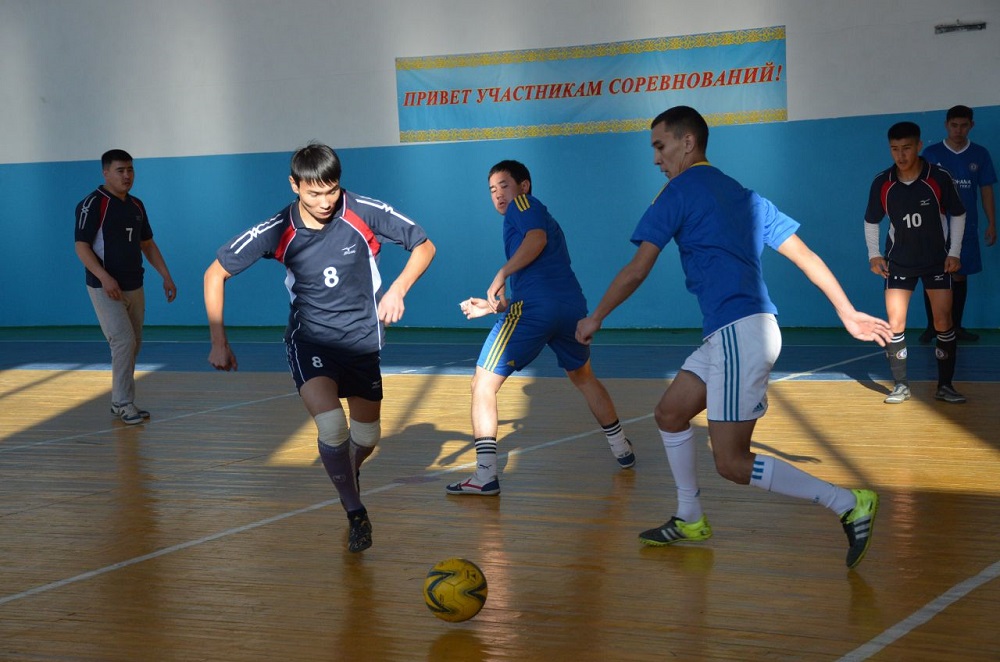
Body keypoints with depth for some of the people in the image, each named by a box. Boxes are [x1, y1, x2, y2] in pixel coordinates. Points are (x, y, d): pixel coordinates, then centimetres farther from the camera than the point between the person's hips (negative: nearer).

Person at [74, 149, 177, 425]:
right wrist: (104, 277, -28)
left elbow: (148, 244, 20)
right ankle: (123, 403, -8)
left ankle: (120, 402, 20)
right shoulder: (93, 203, -11)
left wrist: (166, 276, 11)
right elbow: (81, 246, -16)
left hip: (134, 287, 7)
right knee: (124, 341, -15)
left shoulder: (136, 206, 11)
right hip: (105, 288, -7)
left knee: (133, 344, 10)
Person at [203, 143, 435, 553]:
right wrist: (219, 342, -8)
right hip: (309, 339, -2)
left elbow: (424, 246, -3)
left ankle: (348, 474, 48)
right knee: (332, 427, -25)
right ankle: (356, 513, -6)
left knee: (366, 437, 12)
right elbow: (215, 274, -5)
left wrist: (398, 289, -20)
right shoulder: (276, 231, -15)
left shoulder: (365, 213, -15)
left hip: (362, 339, 2)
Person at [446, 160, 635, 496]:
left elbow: (537, 239, -15)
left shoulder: (524, 204, 9)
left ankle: (486, 476, -9)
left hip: (533, 309, -8)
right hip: (572, 306, 8)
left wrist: (501, 274, -13)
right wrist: (493, 305, 35)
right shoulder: (544, 219, 32)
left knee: (483, 385, -1)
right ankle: (622, 449, 42)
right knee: (583, 377, 33)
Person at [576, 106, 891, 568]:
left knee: (731, 462, -7)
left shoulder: (680, 192, -4)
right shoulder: (742, 195, 18)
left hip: (738, 334, -9)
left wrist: (596, 318, 9)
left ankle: (849, 505, -9)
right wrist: (848, 314, 20)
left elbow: (636, 271, -5)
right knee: (670, 414, 20)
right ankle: (690, 521, 30)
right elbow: (805, 257, 16)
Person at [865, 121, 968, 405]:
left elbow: (958, 214, -2)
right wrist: (874, 255, -4)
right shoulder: (881, 183, -10)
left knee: (943, 321, -4)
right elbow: (871, 221, 5)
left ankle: (945, 385, 6)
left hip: (937, 260, -1)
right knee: (895, 322, -5)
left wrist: (954, 253, -7)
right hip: (899, 261, 1)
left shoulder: (939, 178, -15)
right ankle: (901, 385, 5)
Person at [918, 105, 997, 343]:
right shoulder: (931, 153, -2)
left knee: (960, 276, 7)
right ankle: (932, 326, 11)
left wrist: (992, 224, 2)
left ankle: (956, 326, 16)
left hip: (966, 227, 2)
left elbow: (986, 190, 6)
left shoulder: (980, 154, 3)